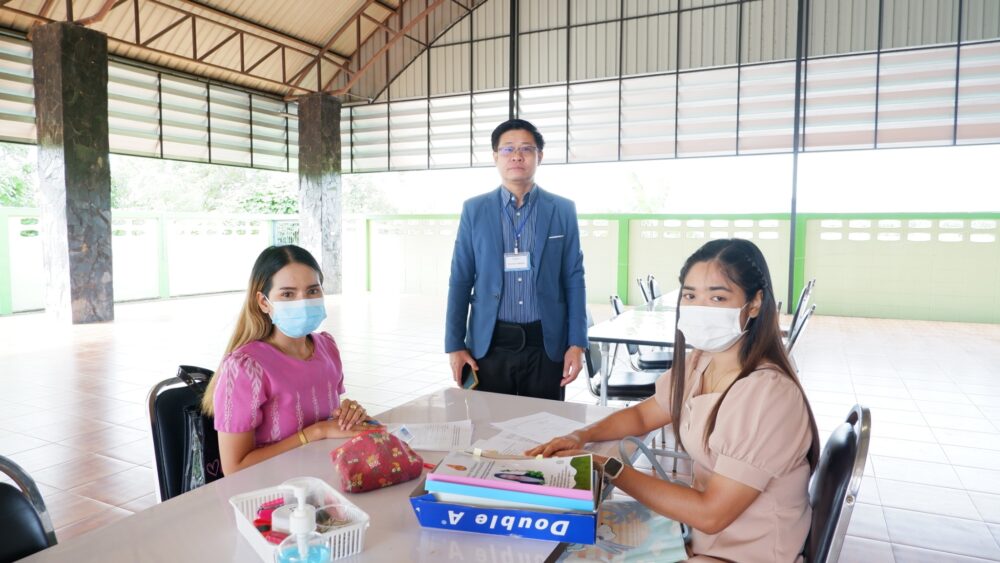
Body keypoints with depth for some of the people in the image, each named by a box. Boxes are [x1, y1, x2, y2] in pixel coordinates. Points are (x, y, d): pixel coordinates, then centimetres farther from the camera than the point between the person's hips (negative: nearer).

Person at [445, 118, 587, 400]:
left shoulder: (563, 210, 3)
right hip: (489, 344, 0)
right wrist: (455, 345, -2)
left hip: (547, 344, 0)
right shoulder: (474, 209, 3)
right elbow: (460, 280, 3)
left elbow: (573, 279, 2)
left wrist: (576, 343, -5)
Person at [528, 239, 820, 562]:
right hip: (699, 527, 7)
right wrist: (581, 437, -6)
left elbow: (710, 514, -25)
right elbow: (641, 416, 11)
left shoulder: (767, 394, -28)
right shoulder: (700, 363, -3)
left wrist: (608, 469, -21)